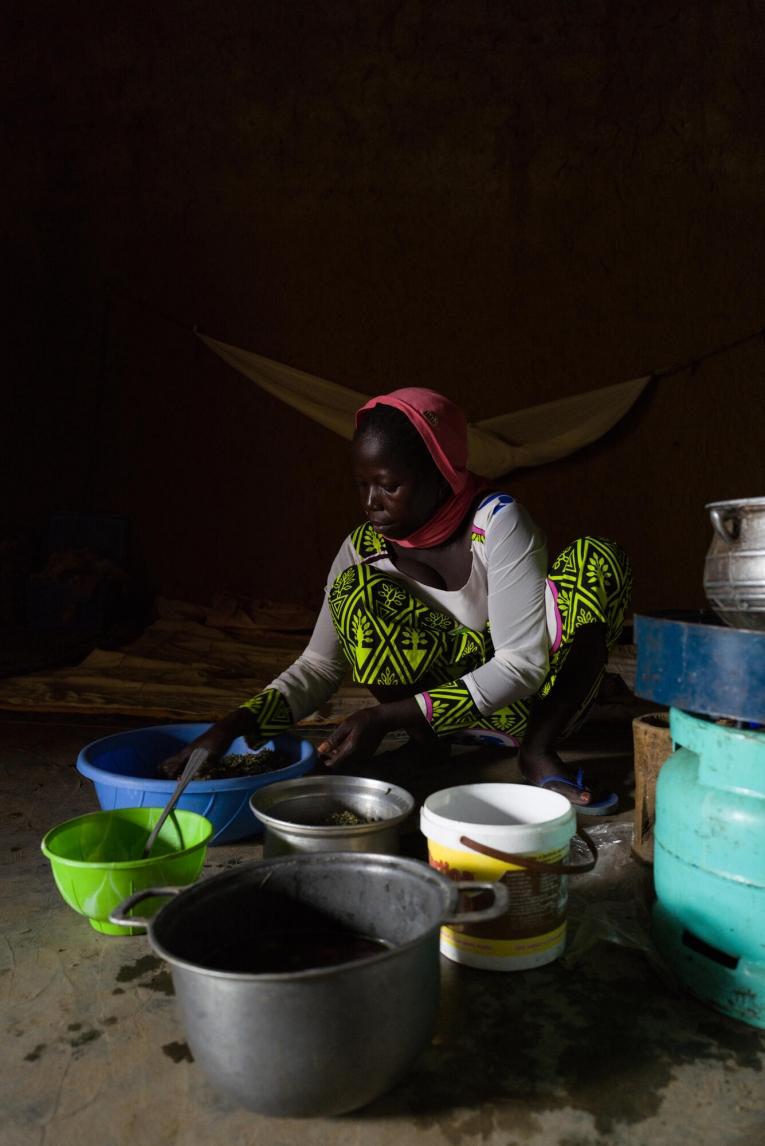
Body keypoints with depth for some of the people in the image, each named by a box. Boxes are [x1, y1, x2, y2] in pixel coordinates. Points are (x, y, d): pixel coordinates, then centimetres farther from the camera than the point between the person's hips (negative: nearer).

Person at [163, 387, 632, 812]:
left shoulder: (496, 521, -20)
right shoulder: (365, 549, -8)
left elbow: (523, 664, -23)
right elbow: (320, 665, -5)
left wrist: (389, 716, -29)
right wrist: (234, 724, -22)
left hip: (535, 696, -1)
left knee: (597, 560, -26)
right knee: (354, 593, -21)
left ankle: (539, 751, -18)